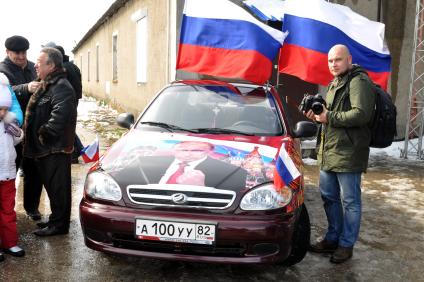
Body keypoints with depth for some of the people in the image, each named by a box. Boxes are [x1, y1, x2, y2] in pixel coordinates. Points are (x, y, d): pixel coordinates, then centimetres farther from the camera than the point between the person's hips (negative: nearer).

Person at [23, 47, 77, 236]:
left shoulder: (62, 87, -17)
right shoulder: (47, 85, 17)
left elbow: (58, 116, -29)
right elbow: (37, 114, 26)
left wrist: (44, 134, -20)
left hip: (56, 149, -10)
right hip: (45, 148, 10)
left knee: (57, 187, 0)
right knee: (51, 185, 18)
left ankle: (59, 224, 11)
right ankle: (56, 219, 31)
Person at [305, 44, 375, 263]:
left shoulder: (359, 82, -11)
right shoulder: (333, 84, 19)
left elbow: (362, 114, -23)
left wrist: (329, 117, -19)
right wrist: (317, 116, 7)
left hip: (348, 153, -9)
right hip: (328, 152, 10)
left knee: (349, 202, 3)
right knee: (329, 197, 17)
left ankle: (346, 245, 17)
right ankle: (332, 238, 32)